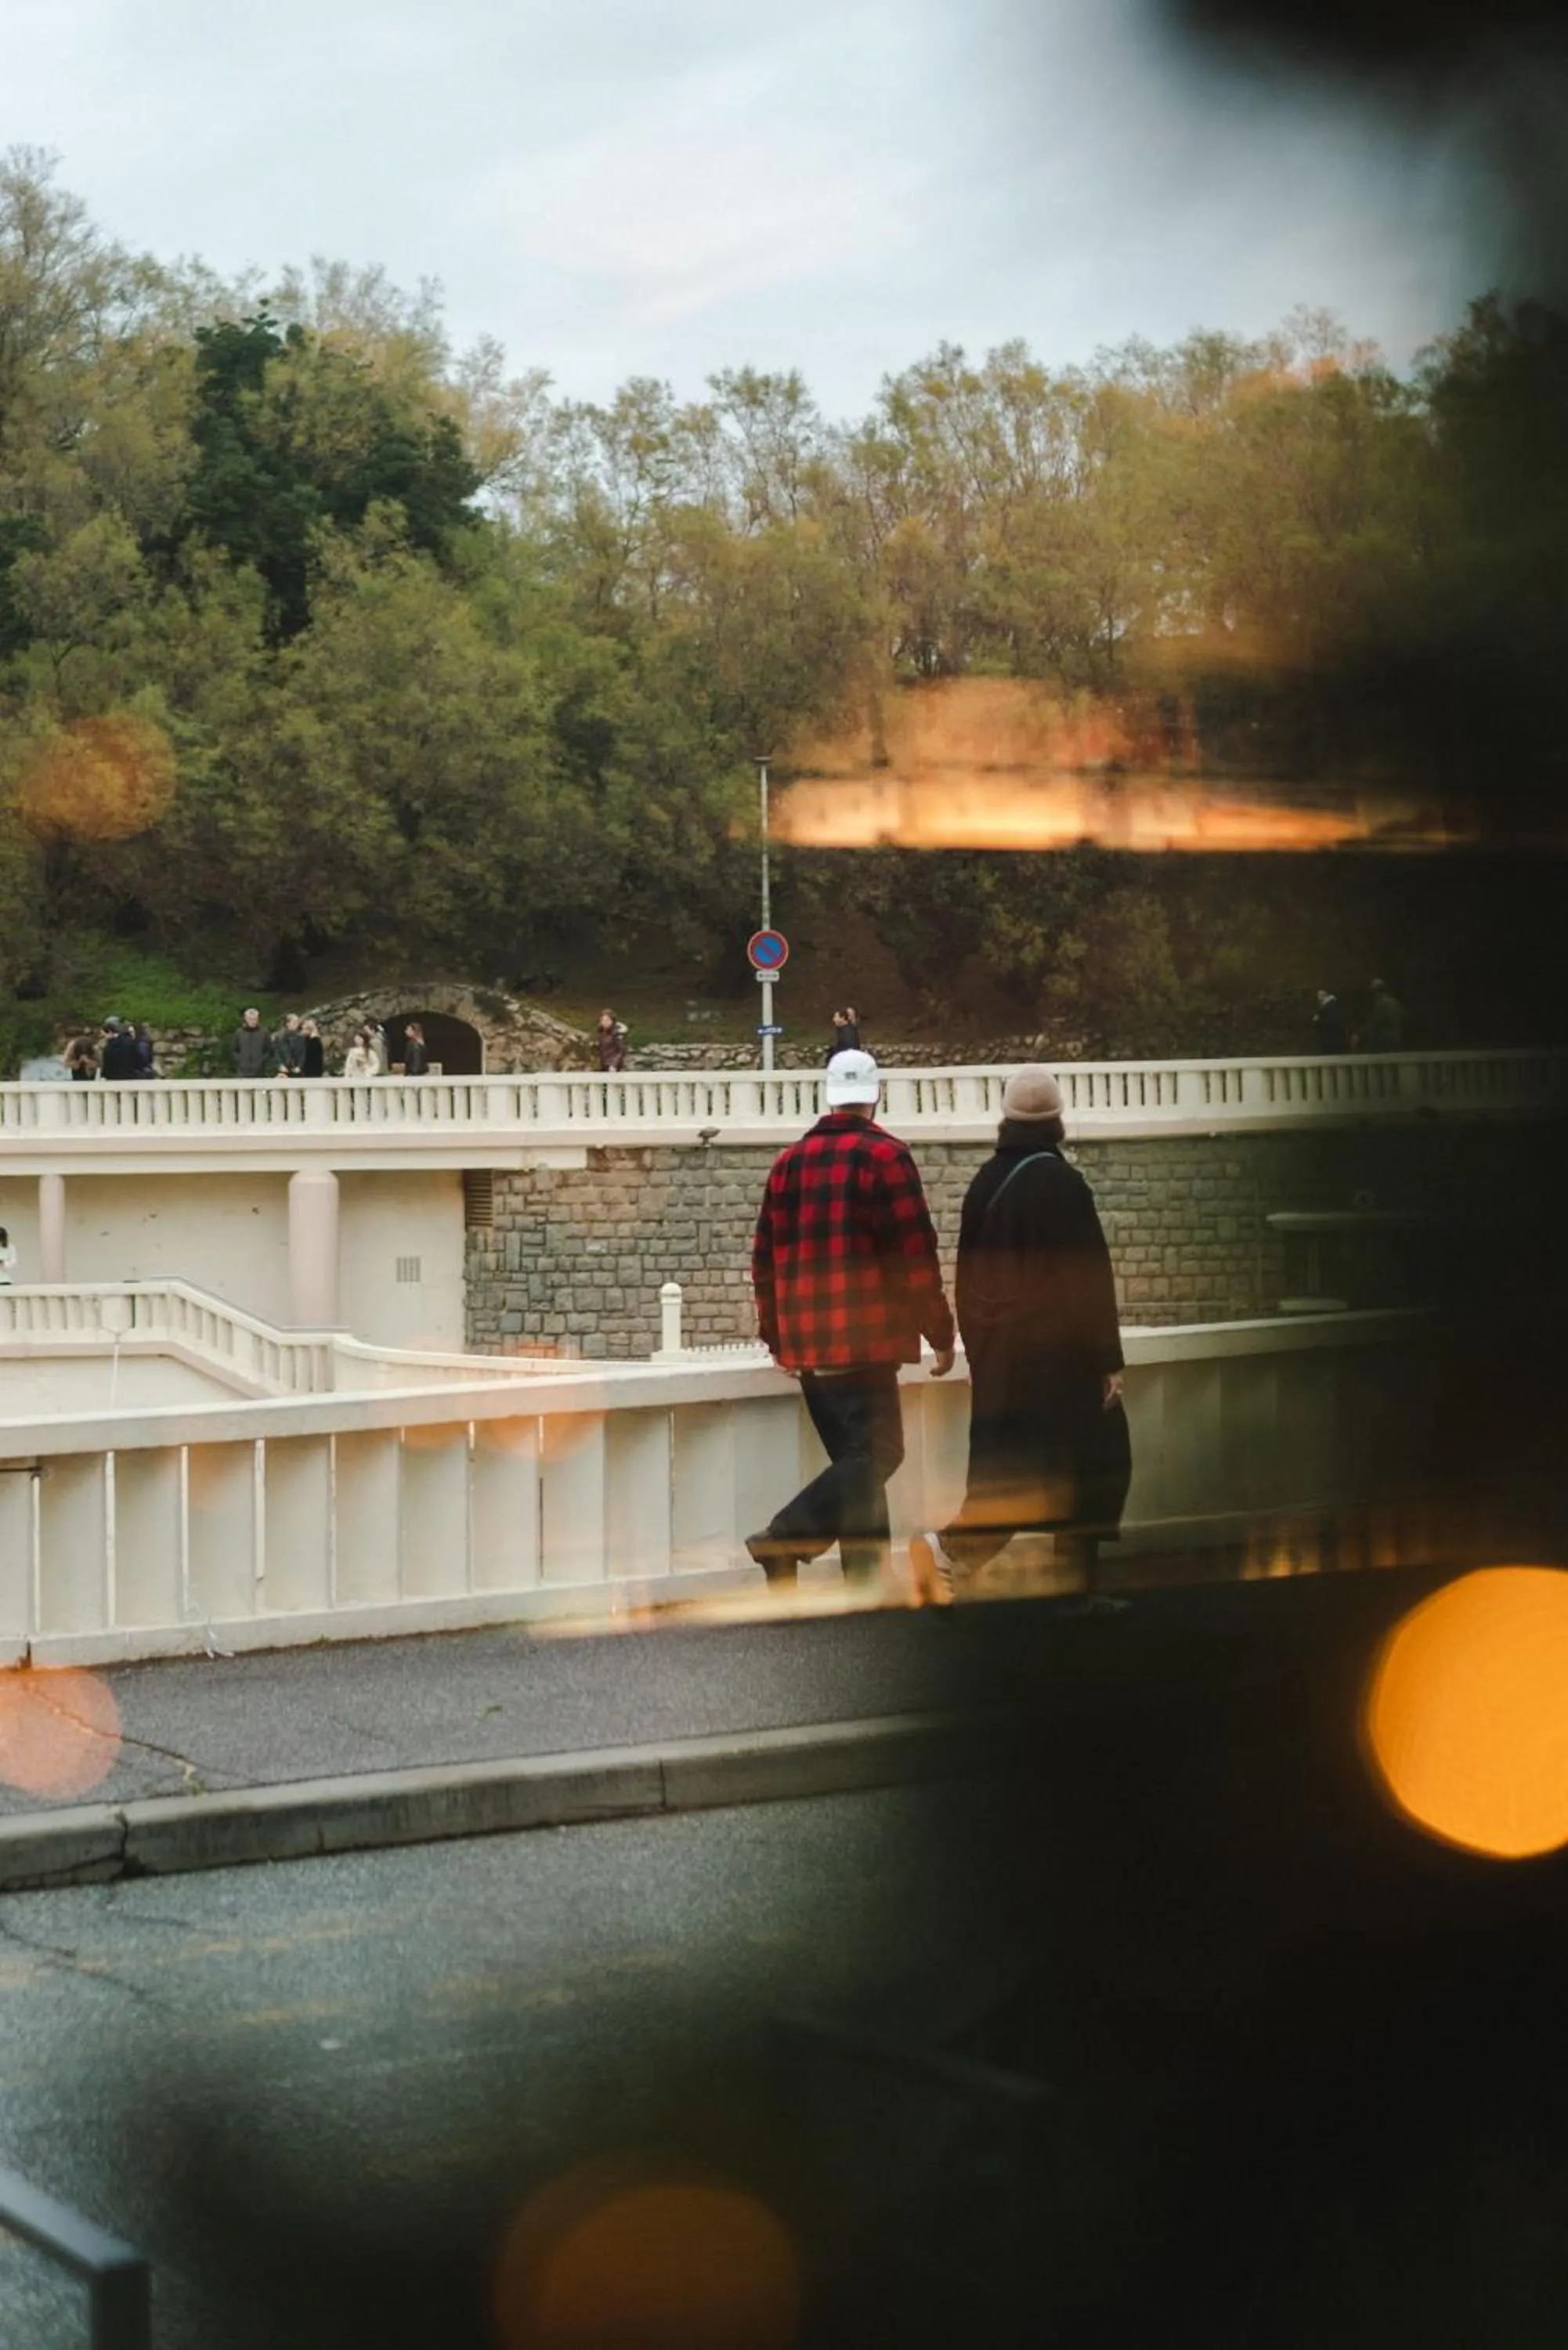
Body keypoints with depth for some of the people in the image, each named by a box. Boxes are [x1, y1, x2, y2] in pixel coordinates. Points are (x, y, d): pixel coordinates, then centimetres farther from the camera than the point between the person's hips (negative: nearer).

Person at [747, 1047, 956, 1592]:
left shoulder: (789, 1162, 13)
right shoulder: (884, 1157, -6)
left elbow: (766, 1257, 16)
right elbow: (915, 1256, -10)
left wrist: (776, 1336, 25)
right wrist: (940, 1333, -2)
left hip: (806, 1343, 7)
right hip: (864, 1340, -7)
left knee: (855, 1456, 12)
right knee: (876, 1452, -6)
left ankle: (865, 1579, 10)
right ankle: (785, 1537, -20)